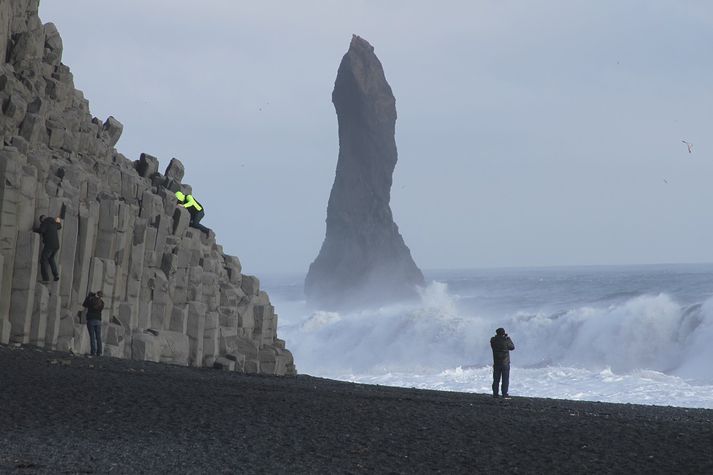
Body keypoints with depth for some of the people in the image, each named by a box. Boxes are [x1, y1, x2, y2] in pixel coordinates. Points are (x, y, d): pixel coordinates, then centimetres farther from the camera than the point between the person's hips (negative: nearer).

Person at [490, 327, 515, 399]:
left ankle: (495, 394, 10)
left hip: (496, 363, 3)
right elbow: (512, 347, 3)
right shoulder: (506, 340, -13)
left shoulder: (493, 340, -5)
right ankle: (504, 394, -3)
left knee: (496, 379, 10)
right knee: (505, 379, 1)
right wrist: (508, 339, 14)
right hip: (505, 362, -3)